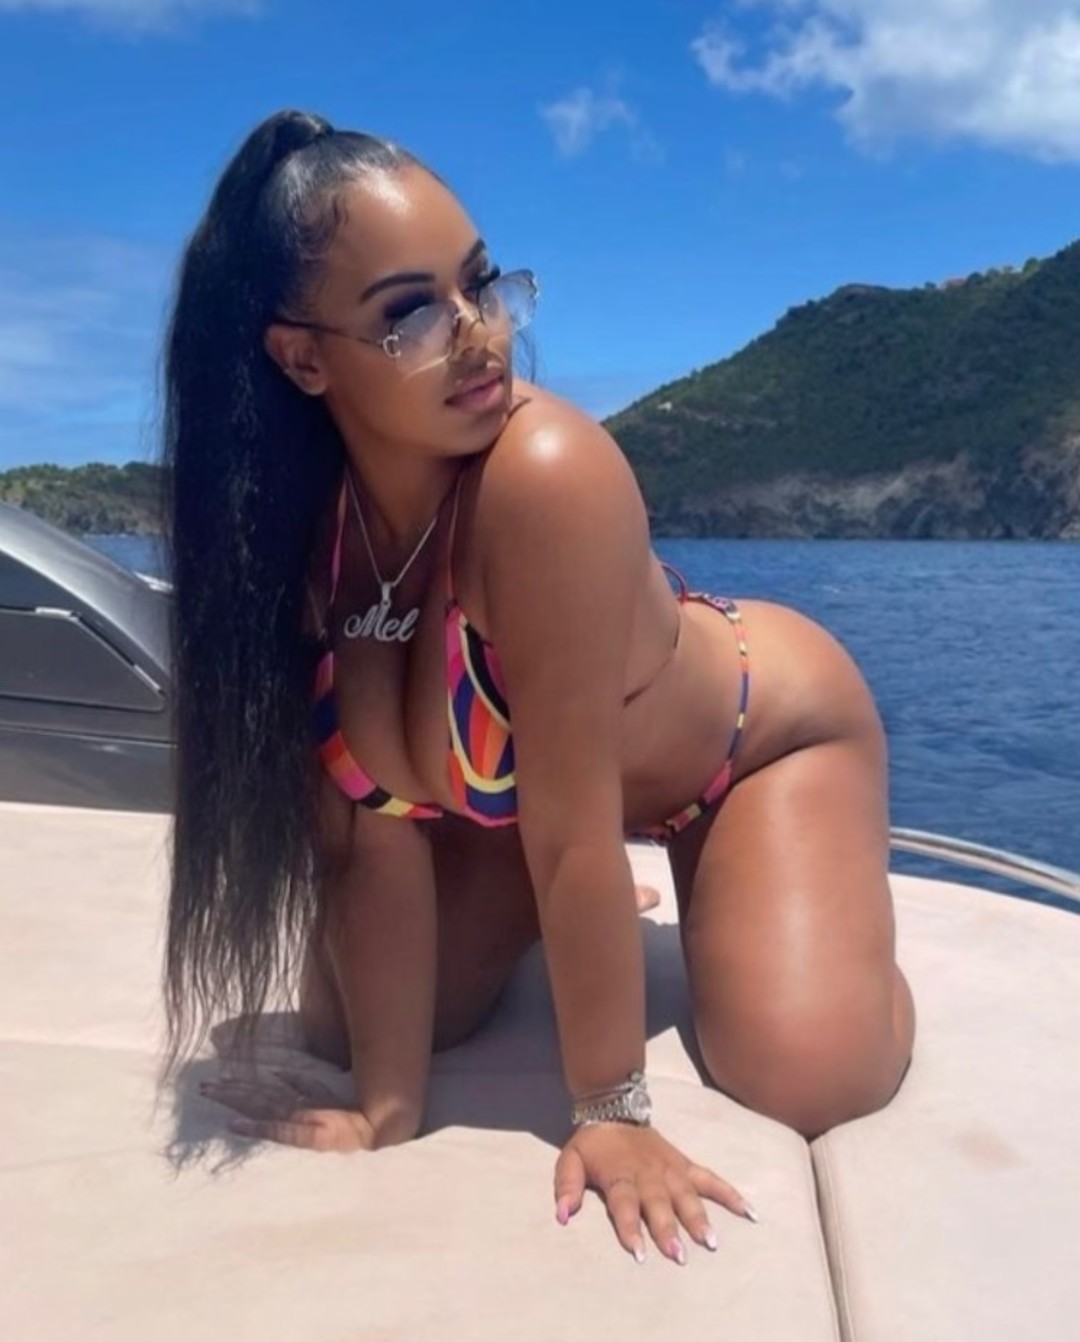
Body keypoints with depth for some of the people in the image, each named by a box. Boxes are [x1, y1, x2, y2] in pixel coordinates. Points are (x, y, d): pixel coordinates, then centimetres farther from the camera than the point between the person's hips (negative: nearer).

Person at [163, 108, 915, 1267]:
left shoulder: (548, 474, -40)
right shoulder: (286, 520, -24)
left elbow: (574, 830, -34)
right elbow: (368, 821, -21)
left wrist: (610, 1107, -24)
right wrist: (391, 1101, -22)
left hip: (763, 730, -4)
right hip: (511, 785, 5)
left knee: (805, 1074, -20)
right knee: (345, 1026, 1)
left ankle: (718, 901, 15)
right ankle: (568, 922, 28)